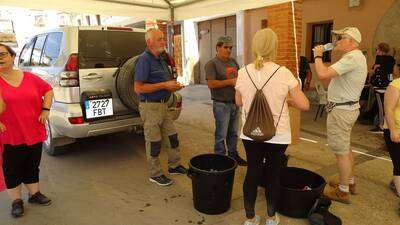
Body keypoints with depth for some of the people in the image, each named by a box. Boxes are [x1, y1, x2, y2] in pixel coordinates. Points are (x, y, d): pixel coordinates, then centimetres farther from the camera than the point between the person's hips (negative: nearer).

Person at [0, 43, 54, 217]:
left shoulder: (30, 78, 1)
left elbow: (48, 90, 12)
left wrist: (46, 109, 0)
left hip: (34, 133, 3)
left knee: (32, 167, 17)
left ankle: (34, 194, 36)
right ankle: (16, 201, 29)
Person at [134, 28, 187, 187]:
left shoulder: (160, 59, 14)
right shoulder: (144, 59, -15)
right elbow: (138, 88, -22)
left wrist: (173, 86, 6)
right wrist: (164, 85, -21)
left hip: (163, 104, 9)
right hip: (150, 106, -9)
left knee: (172, 137, 16)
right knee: (154, 142, 3)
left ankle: (174, 166, 33)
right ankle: (155, 174, 18)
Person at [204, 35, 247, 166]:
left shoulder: (233, 62, 13)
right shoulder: (212, 64, -9)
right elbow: (211, 84, -20)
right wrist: (230, 82, -19)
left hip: (235, 103, 7)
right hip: (221, 104, -7)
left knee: (233, 132, 17)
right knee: (221, 134, 1)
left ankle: (233, 154, 31)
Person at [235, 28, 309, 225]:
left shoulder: (243, 73, -7)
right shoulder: (284, 73, -14)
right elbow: (304, 105, -10)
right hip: (278, 135, -2)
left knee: (252, 172, 15)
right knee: (273, 175, 15)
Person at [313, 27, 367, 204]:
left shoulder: (352, 58, -21)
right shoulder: (357, 57, 15)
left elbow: (323, 74, -29)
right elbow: (332, 75, 15)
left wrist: (318, 56, -15)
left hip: (341, 110, -11)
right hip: (349, 107, 11)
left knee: (341, 151, -2)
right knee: (346, 148, 21)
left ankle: (343, 192, 9)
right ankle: (349, 182, 36)